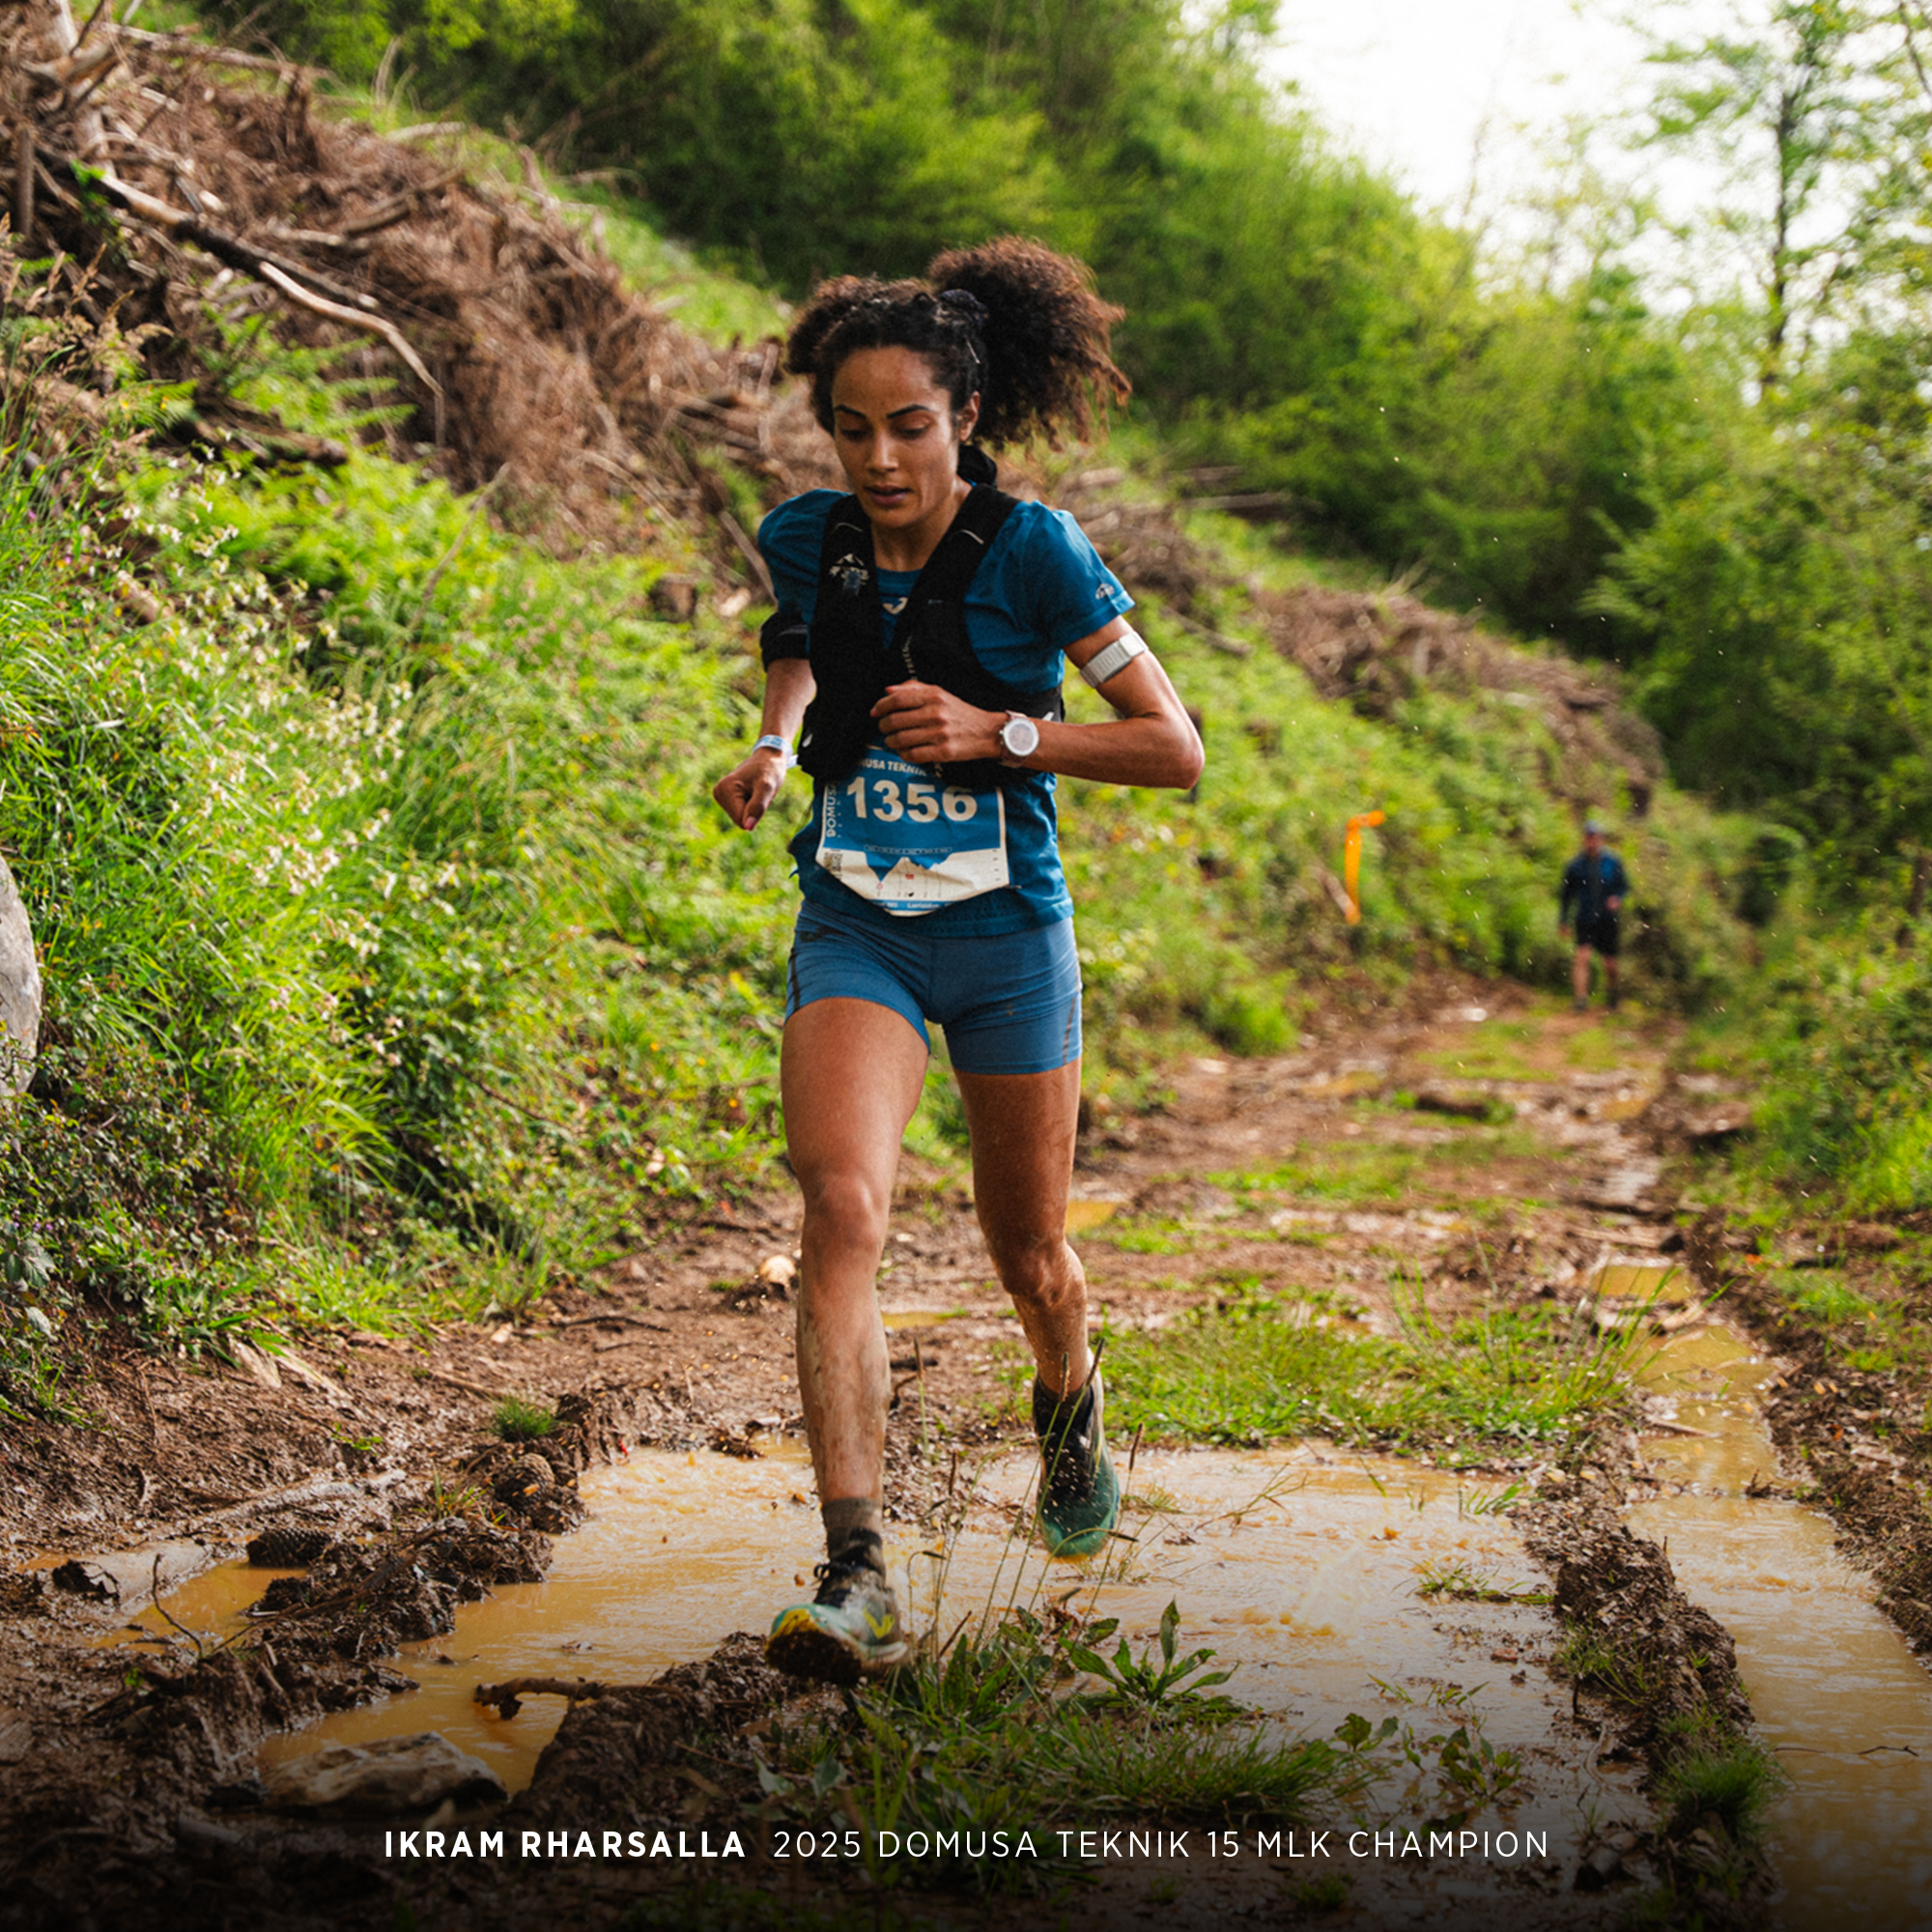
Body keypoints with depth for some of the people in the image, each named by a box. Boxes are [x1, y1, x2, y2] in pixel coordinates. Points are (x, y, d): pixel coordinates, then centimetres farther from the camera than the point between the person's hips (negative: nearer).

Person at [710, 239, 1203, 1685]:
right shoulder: (807, 540, -1)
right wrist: (776, 734, 7)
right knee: (840, 1202, -23)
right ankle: (858, 1571, -26)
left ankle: (1071, 1407, 49)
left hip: (1007, 933, -1)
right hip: (855, 929, 2)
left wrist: (1000, 731, -19)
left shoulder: (1032, 551, -12)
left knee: (1029, 1257, 13)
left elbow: (1177, 750, -9)